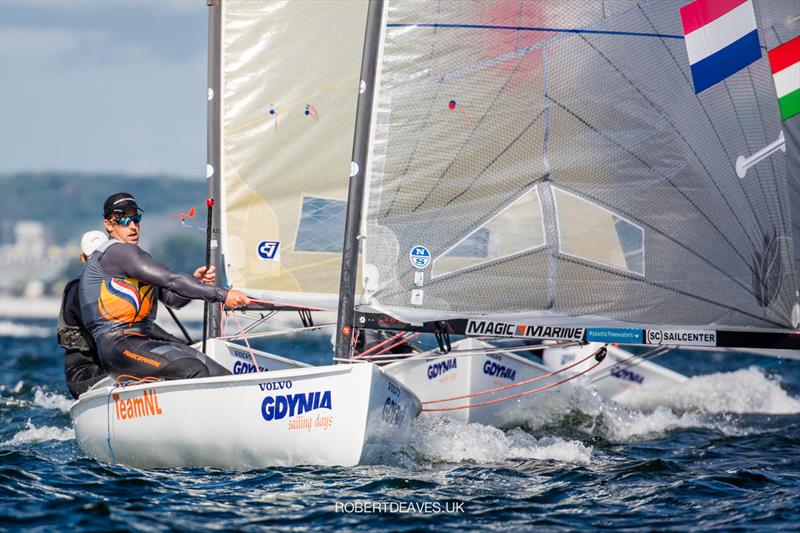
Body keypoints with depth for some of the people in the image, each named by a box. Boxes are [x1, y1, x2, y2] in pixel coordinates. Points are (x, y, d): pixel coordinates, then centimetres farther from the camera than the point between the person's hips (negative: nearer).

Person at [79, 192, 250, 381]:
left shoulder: (137, 256, 25)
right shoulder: (116, 252, -8)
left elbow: (172, 298, 19)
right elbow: (171, 281, -17)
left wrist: (197, 282, -2)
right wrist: (222, 295, -17)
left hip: (144, 341, 10)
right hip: (117, 344, -10)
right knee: (195, 371, -31)